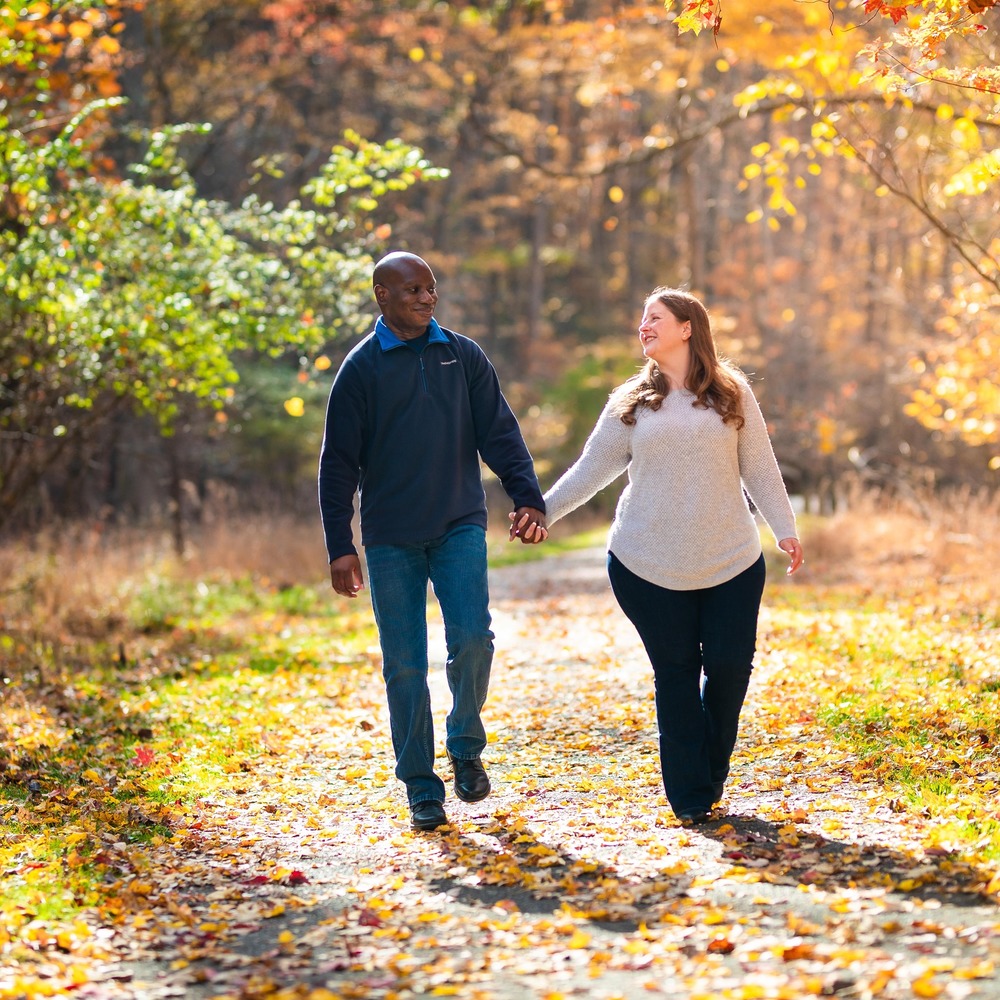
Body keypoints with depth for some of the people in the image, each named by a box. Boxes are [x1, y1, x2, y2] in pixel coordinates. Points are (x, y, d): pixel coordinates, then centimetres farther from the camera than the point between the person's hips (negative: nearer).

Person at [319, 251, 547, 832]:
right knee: (405, 667, 1)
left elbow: (499, 433, 5)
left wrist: (528, 496, -10)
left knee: (472, 638, -15)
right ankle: (422, 789, 11)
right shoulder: (361, 368, 1)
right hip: (391, 539, -1)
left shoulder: (464, 356, 6)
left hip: (460, 527, 1)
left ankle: (466, 746, 10)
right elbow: (339, 463, 1)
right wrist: (341, 546, -5)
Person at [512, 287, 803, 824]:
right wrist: (542, 510, -2)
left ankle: (711, 777, 20)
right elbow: (591, 469, 7)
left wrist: (785, 530, 1)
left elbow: (759, 469, 7)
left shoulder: (732, 394, 6)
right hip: (649, 566, 0)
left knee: (729, 667, -2)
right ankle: (690, 796, 8)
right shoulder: (631, 402, 7)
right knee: (675, 673, 1)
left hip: (732, 562, 0)